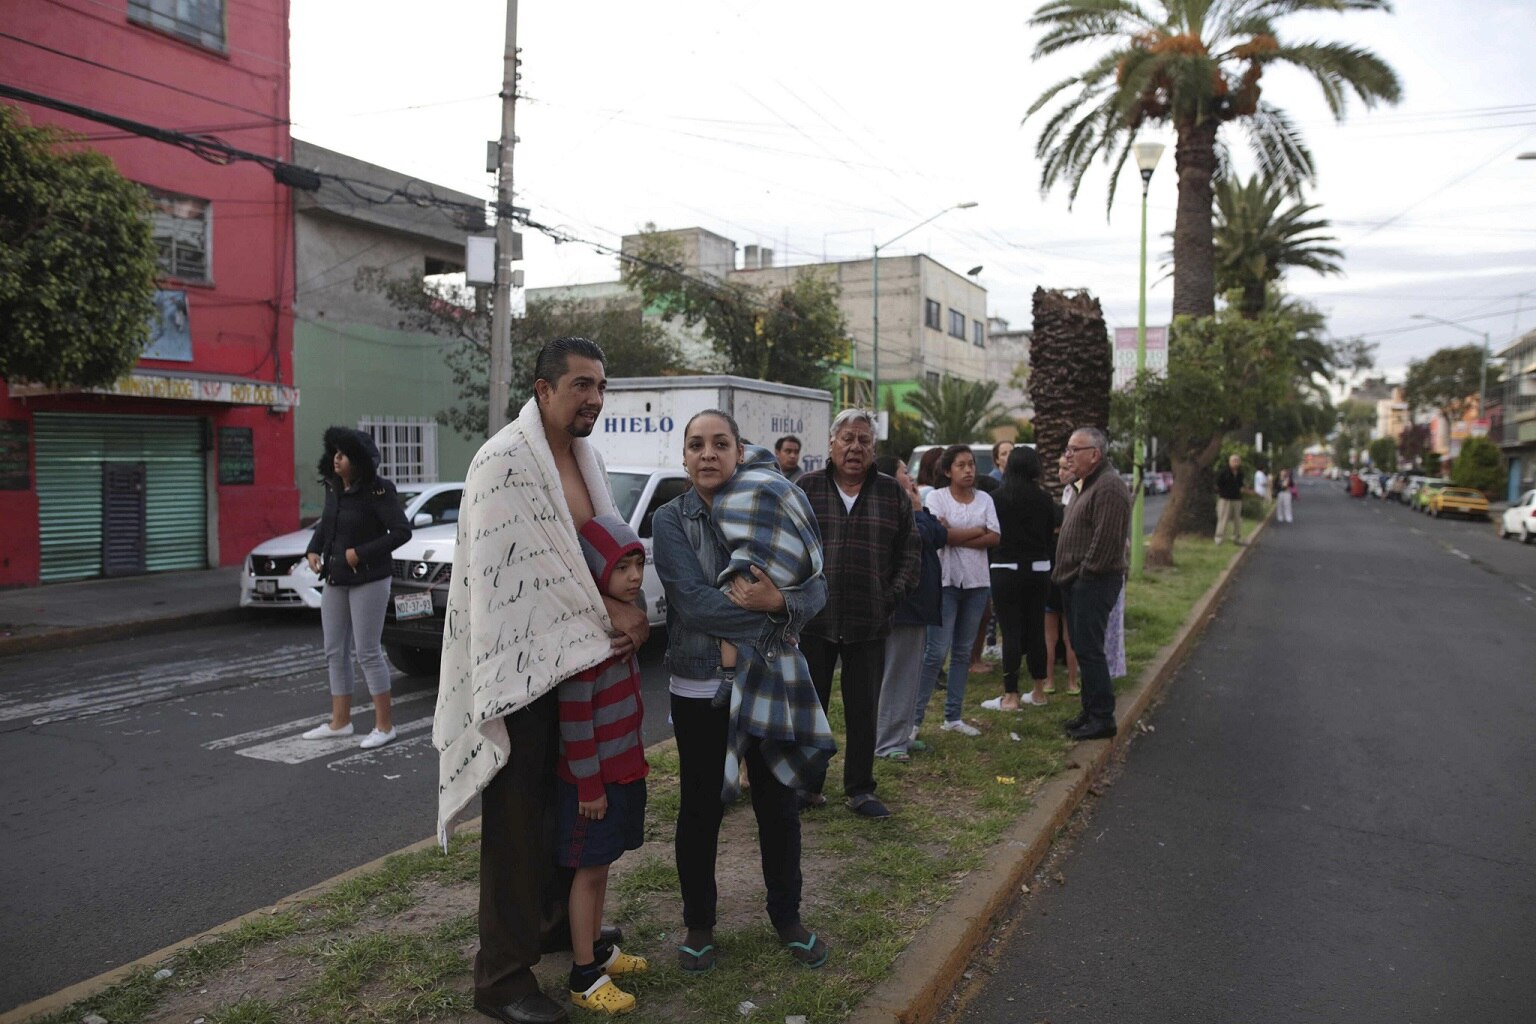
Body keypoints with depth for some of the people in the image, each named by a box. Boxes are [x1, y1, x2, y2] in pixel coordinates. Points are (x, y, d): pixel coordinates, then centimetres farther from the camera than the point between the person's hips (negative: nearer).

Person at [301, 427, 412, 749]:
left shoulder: (377, 490, -16)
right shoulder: (333, 488, 6)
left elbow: (401, 531, -20)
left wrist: (361, 553, -21)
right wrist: (313, 550, 4)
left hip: (368, 581, -8)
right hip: (334, 580, 8)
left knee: (368, 652, -4)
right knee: (335, 652, 13)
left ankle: (384, 726, 7)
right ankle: (340, 722, 25)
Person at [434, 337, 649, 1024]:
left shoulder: (585, 458, 9)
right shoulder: (504, 461, -17)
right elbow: (525, 567, -23)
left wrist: (632, 611, -4)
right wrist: (610, 614, -17)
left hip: (576, 657, 9)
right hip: (518, 664, -9)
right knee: (517, 819, -1)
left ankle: (558, 920, 40)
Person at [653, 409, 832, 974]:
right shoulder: (671, 519, -8)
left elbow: (816, 588, -7)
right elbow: (692, 603, -21)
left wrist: (777, 601, -27)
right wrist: (771, 613, -18)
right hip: (699, 687, -2)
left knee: (779, 802, 13)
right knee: (700, 807, 12)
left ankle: (787, 917, 34)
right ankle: (699, 923, 32)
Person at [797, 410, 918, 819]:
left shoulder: (893, 494, 7)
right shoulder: (806, 489, 3)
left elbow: (909, 554, 9)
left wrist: (893, 597, -2)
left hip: (869, 625, 1)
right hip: (813, 620, -1)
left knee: (864, 710, 8)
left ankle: (859, 789, 21)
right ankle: (807, 785, 22)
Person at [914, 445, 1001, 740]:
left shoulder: (985, 499, 9)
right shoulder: (936, 497, -2)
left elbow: (994, 538, -3)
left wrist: (955, 537, -13)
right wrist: (977, 530, -7)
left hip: (977, 582, 4)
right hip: (946, 580, -4)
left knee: (963, 651, 9)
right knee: (937, 651, -8)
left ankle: (953, 717, 16)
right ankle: (915, 715, -1)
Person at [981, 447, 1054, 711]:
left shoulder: (997, 498, -8)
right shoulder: (1044, 499, 1)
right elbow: (1051, 537, 7)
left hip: (1006, 570, -4)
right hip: (1038, 570, 4)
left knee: (1011, 632, -1)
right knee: (1036, 630, 12)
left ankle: (1010, 696, 0)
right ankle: (1038, 692, 22)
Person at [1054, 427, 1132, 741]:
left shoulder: (1109, 487, -16)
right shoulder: (1089, 485, 18)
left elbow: (1106, 539, -23)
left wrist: (1085, 573, -16)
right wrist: (1066, 574, 16)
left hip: (1094, 583, -10)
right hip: (1078, 582, 10)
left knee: (1089, 649, -6)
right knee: (1083, 648, 14)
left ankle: (1102, 717, 1)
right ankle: (1091, 712, 23)